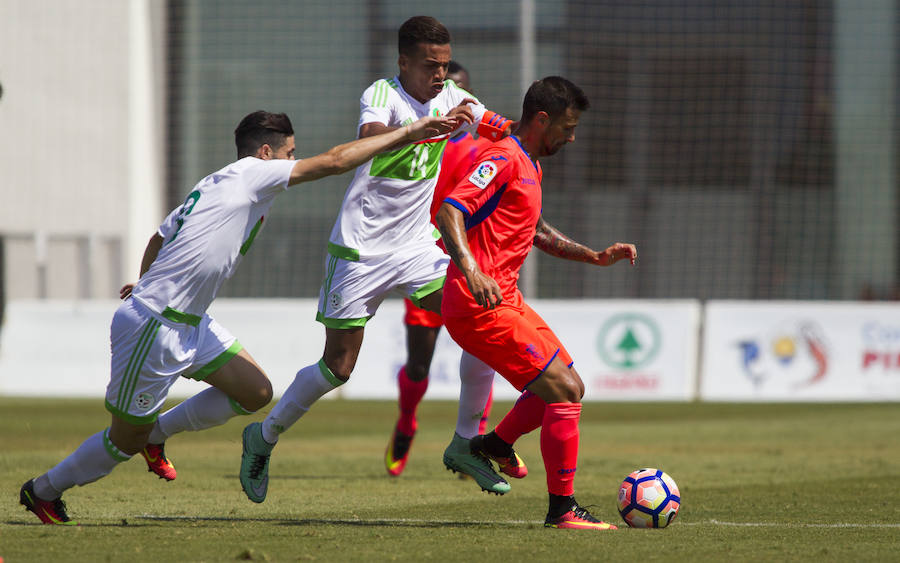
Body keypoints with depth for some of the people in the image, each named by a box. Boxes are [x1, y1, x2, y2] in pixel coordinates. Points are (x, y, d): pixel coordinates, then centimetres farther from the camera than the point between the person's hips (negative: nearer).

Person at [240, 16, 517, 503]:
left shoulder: (453, 99, 2)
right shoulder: (381, 94, -16)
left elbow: (509, 131, 12)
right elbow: (372, 138, -38)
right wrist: (434, 126, -53)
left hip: (418, 247, 5)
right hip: (360, 250, -5)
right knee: (338, 367, -1)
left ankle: (468, 445, 0)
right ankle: (264, 436, 23)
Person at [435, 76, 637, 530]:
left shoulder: (529, 167, 19)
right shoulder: (504, 159, -13)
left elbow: (536, 232, 35)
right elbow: (448, 211, -25)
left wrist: (595, 256, 27)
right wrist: (470, 270, -39)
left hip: (505, 301, 10)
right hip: (483, 306, -10)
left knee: (565, 383, 20)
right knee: (565, 391, -12)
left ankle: (495, 444, 33)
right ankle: (562, 509, -6)